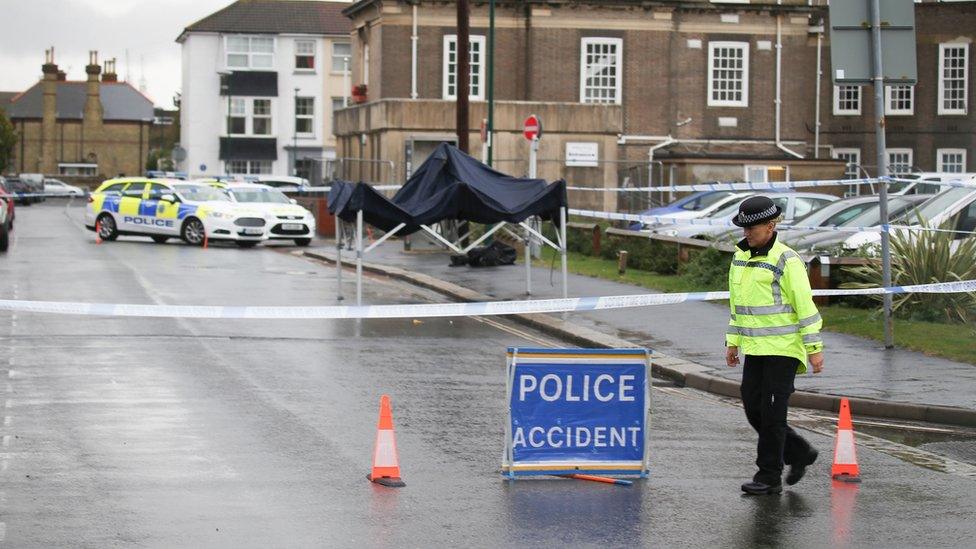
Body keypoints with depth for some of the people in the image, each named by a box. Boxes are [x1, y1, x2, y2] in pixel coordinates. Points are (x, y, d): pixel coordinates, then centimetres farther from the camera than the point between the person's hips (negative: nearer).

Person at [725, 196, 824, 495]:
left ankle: (769, 477, 2)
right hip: (756, 347, 8)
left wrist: (814, 348, -15)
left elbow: (805, 305, -13)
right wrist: (733, 342, 17)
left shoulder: (787, 261, -13)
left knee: (772, 412, -6)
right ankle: (800, 453, 22)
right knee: (752, 407, 5)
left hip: (784, 347, -7)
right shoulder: (740, 257, 10)